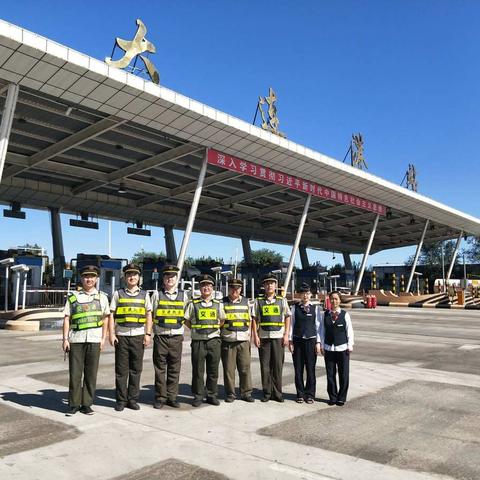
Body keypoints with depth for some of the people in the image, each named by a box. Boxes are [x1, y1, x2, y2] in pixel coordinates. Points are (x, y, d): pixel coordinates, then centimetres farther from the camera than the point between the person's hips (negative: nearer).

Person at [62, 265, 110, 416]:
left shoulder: (102, 297, 10)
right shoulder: (73, 297, 9)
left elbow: (105, 318, 11)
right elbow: (67, 319, 6)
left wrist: (103, 338, 4)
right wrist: (65, 339, -1)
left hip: (94, 340, 0)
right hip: (76, 339, 0)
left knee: (91, 374, 4)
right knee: (75, 373, 3)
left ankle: (86, 404, 14)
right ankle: (73, 404, 14)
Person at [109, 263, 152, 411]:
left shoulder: (144, 295, 10)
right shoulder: (118, 294, 6)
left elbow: (149, 315, 9)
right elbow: (111, 315, 4)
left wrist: (148, 334, 1)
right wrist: (111, 334, -5)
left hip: (138, 336, 1)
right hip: (121, 336, -1)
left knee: (136, 370, 6)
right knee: (121, 370, 3)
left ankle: (133, 399, 16)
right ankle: (121, 400, 14)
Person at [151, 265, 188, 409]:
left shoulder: (183, 295, 8)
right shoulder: (157, 294, 2)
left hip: (177, 337, 2)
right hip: (160, 336, -2)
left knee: (174, 369, 7)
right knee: (160, 369, 4)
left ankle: (171, 397, 17)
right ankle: (160, 397, 14)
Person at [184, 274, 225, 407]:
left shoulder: (218, 304, 10)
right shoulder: (193, 304, 2)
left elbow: (222, 320, 20)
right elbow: (186, 321, 8)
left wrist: (215, 329, 10)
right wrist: (197, 329, 3)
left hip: (214, 341, 2)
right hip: (198, 341, -2)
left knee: (213, 371, 7)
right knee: (198, 371, 2)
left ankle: (212, 395, 19)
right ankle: (198, 396, 13)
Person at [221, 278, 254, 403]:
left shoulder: (246, 302, 13)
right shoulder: (223, 302, 6)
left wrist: (248, 334, 11)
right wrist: (220, 335, 1)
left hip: (243, 340, 2)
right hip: (227, 340, -2)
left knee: (245, 368, 2)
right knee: (229, 369, 1)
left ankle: (246, 393, 13)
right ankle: (230, 394, 13)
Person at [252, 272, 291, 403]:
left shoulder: (282, 301, 8)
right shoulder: (258, 302, 7)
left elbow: (287, 318, 8)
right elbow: (254, 320, 6)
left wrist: (286, 335, 0)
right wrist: (255, 336, -2)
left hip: (278, 337, 0)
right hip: (263, 337, 0)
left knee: (278, 365, 2)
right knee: (265, 366, 3)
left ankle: (277, 393, 13)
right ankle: (266, 393, 13)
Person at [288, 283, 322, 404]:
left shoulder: (316, 308, 2)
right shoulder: (295, 308, 3)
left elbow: (318, 326, 2)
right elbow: (291, 324, 4)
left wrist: (318, 342, -2)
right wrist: (290, 341, 0)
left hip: (311, 341, -1)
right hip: (297, 341, 1)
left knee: (310, 369, 5)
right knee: (298, 370, 7)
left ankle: (310, 395, 18)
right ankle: (300, 394, 19)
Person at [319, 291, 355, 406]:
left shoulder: (345, 314, -1)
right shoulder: (325, 314, 4)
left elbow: (349, 331, 1)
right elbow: (322, 330, 7)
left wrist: (350, 345, -2)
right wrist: (321, 345, 5)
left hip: (342, 348, -1)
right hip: (329, 348, 2)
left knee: (343, 375, 3)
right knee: (330, 374, 7)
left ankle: (342, 398, 17)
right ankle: (332, 397, 20)